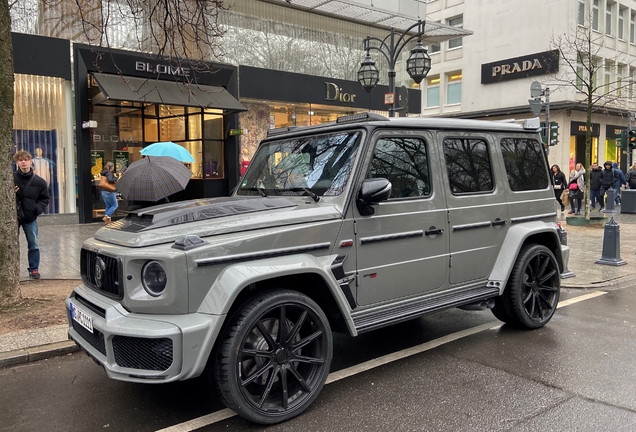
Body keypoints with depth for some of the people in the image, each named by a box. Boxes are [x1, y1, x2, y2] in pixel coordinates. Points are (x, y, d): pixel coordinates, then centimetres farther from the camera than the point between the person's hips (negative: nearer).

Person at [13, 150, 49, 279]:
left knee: (33, 244, 7)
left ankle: (34, 269, 19)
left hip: (30, 218, 1)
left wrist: (38, 209, -8)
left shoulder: (39, 181, -4)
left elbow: (45, 198, 7)